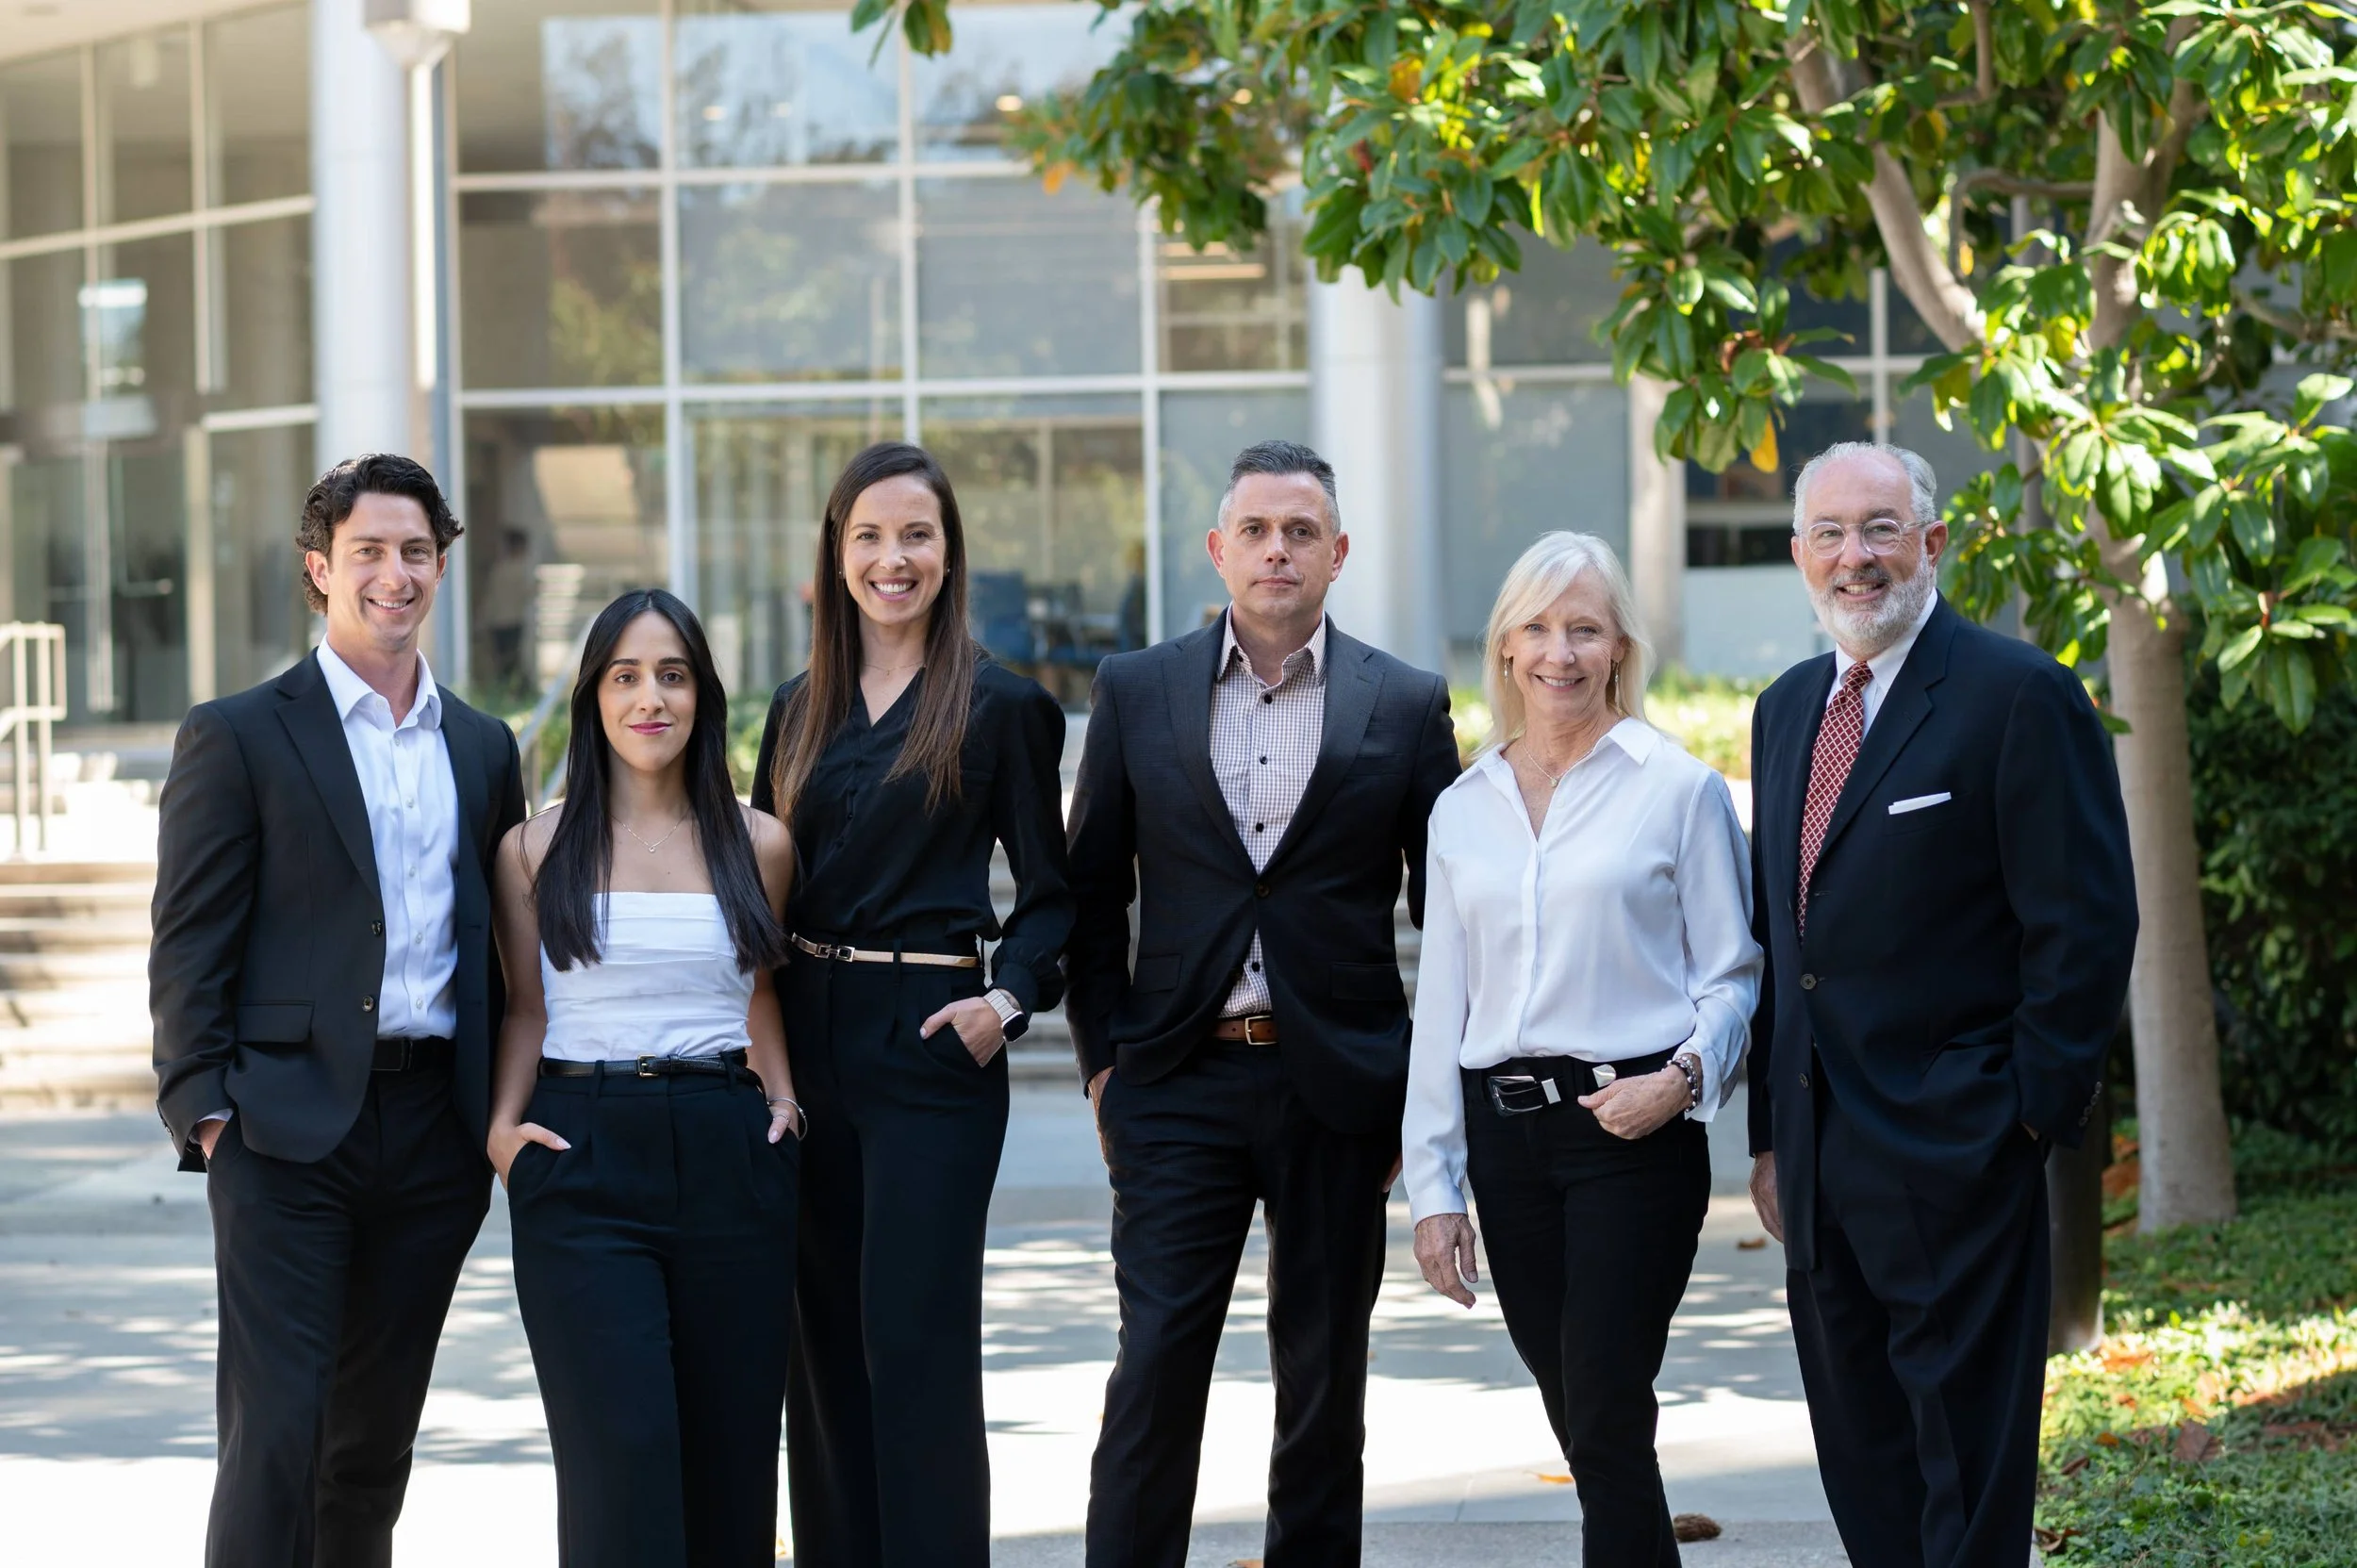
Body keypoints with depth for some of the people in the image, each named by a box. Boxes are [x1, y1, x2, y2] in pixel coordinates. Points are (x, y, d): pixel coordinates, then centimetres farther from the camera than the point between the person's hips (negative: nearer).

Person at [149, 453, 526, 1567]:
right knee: (274, 1432, -9)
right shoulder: (238, 737, -1)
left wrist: (503, 1111, 9)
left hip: (432, 1129, 5)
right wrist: (203, 1108, -11)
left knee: (377, 1436, 11)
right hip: (289, 1128, -5)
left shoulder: (481, 747, 15)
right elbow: (188, 943, -3)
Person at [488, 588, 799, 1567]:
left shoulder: (757, 845, 9)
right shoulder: (536, 849, 6)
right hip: (583, 1159, -2)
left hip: (727, 1156, 2)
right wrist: (502, 1122, -3)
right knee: (622, 1453, -13)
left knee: (731, 1448, 3)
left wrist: (781, 1097, 9)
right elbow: (527, 1008, 11)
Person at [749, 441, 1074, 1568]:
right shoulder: (802, 708, 12)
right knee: (825, 1345, 9)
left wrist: (1011, 997, -15)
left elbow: (1049, 892, 1)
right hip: (806, 1040, 5)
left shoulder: (1000, 705, -1)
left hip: (930, 1046, -5)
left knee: (917, 1342, -6)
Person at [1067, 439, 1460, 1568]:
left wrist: (1429, 1089, 1)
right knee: (1155, 1365, -7)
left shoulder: (1404, 705, 4)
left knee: (1324, 1378, 8)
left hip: (1338, 1084, 0)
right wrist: (1103, 1062, 1)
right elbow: (1092, 893, 8)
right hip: (1182, 1081, 0)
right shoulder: (1136, 692, 6)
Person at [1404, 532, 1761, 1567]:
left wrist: (1684, 1076, -16)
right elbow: (1441, 1008, 13)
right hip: (1506, 1133, 5)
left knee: (1606, 1417, -10)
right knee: (1579, 1423, 9)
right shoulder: (1463, 809, 12)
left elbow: (1733, 974, 2)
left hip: (1634, 1130, -4)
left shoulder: (1678, 790, 0)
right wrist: (1432, 1183, 9)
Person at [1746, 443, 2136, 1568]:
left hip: (1951, 1153, -7)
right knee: (1862, 1469, 13)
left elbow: (2085, 922, -11)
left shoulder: (2020, 696, -9)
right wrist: (1771, 1132, 14)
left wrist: (2032, 1118, -15)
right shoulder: (1788, 708, 14)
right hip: (1821, 1157, 8)